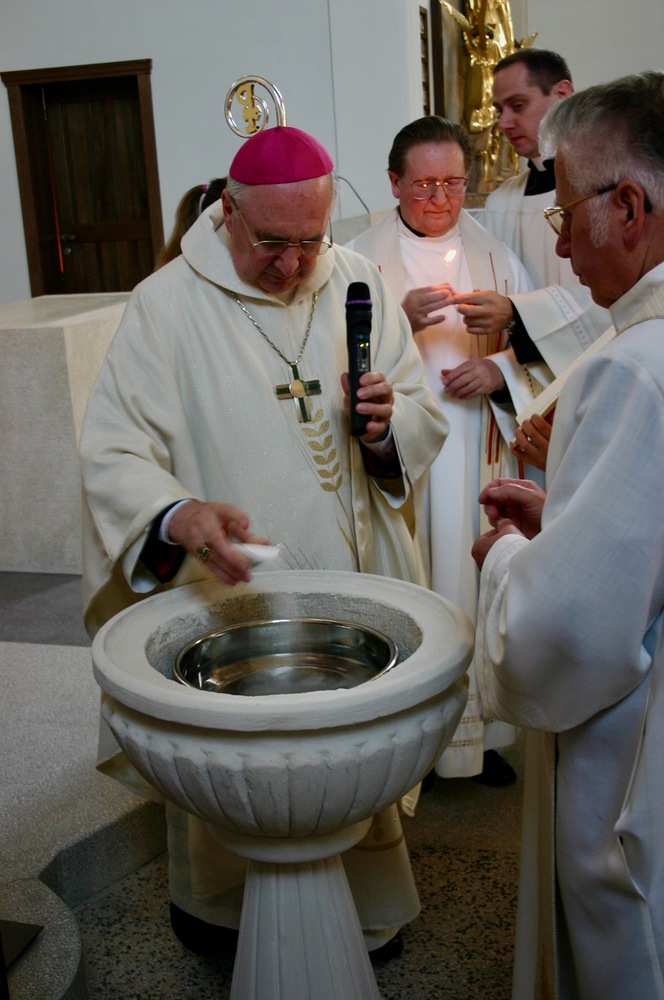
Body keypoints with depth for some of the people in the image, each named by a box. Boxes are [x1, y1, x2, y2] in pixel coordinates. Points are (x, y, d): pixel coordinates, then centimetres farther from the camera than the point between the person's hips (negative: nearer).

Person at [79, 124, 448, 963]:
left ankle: (371, 905, 42)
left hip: (349, 582, 3)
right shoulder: (167, 303, -10)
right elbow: (113, 451, -16)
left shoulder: (357, 285, 2)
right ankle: (211, 896, 43)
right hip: (226, 590, -3)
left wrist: (388, 422, -16)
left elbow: (424, 420, 8)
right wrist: (177, 515, -36)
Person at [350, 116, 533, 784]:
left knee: (479, 578, 4)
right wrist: (400, 321, -18)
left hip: (476, 452, 2)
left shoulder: (495, 255, 12)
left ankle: (482, 726, 19)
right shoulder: (362, 258, 5)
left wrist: (501, 367, -11)